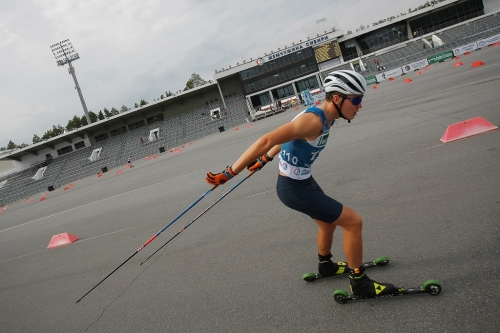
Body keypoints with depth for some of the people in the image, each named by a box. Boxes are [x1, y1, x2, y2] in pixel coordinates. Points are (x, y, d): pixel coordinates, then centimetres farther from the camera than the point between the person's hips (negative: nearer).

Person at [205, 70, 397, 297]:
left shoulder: (324, 117, 0)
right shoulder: (314, 121, -29)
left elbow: (288, 136, 14)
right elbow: (267, 141, -33)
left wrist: (265, 159, 24)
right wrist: (230, 174, -32)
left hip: (303, 181, 10)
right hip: (295, 189, -10)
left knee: (328, 223, 28)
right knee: (353, 222, -5)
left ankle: (325, 266, 54)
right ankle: (359, 283, 13)